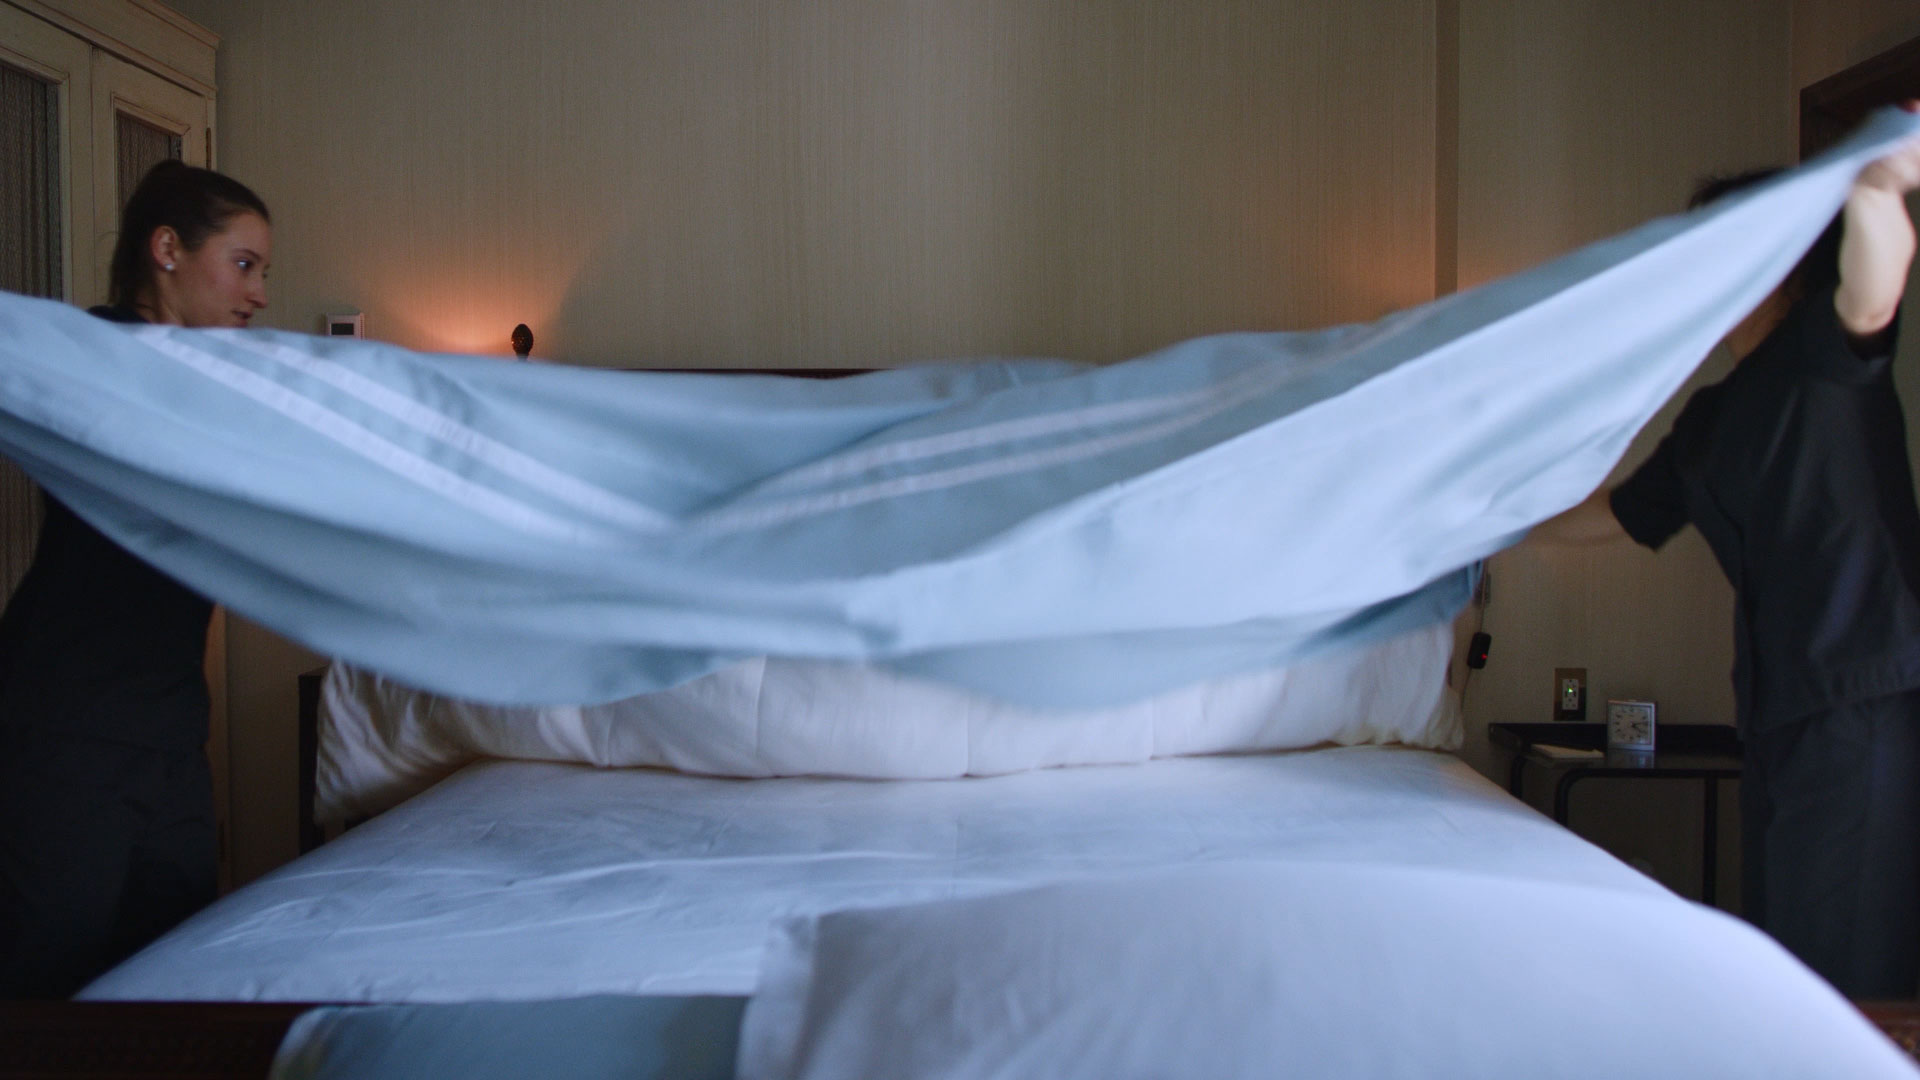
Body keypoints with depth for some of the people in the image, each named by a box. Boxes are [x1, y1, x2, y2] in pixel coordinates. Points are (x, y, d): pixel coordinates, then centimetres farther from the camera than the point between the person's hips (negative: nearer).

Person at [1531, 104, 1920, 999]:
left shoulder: (1829, 355, -2)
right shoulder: (1711, 418, 20)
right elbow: (1613, 515, 31)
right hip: (1779, 709, 8)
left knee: (1845, 981, -10)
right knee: (1773, 960, 8)